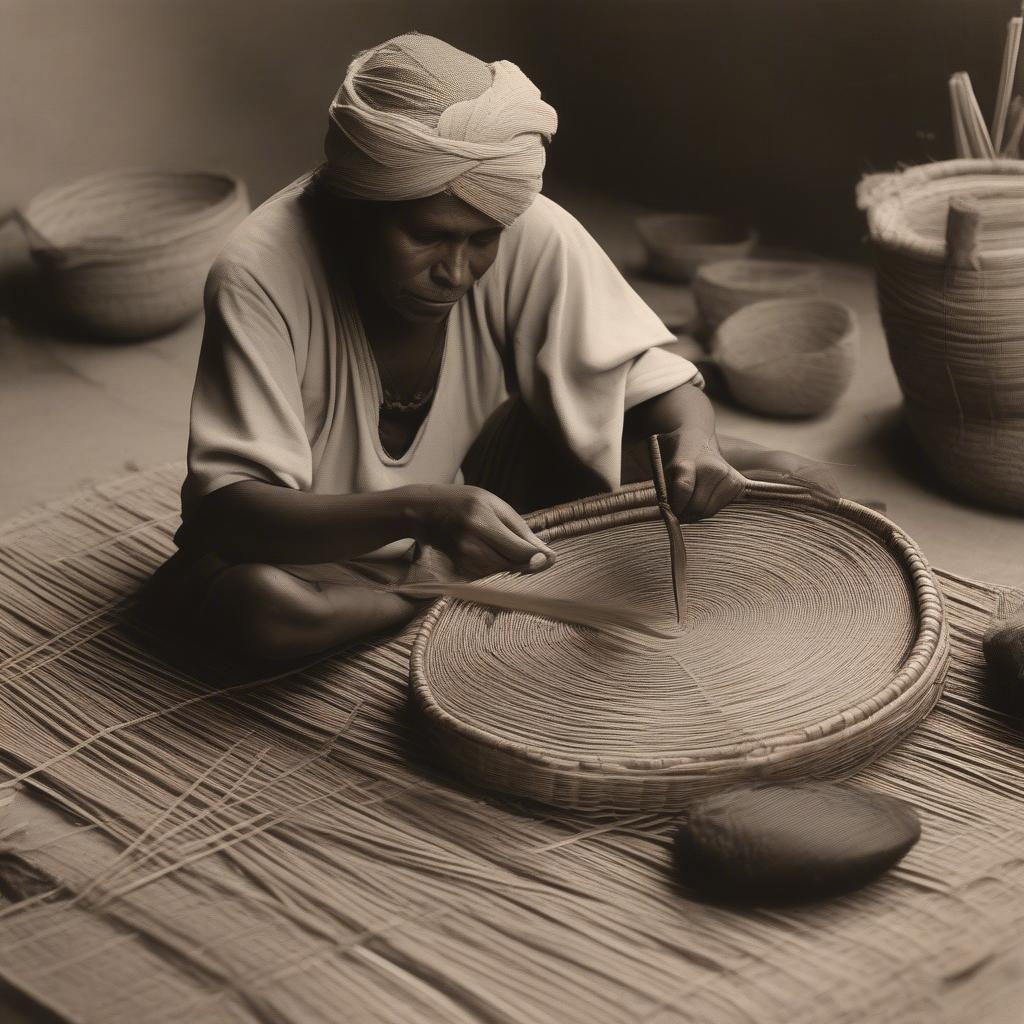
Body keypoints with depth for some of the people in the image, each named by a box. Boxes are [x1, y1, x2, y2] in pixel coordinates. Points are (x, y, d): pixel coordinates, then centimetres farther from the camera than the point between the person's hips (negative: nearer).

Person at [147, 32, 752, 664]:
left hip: (473, 493, 3)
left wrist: (695, 442, -39)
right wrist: (416, 511, -53)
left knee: (647, 446, -19)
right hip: (320, 539, -2)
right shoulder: (259, 277, -31)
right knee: (263, 608, -37)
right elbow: (228, 512, -37)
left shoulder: (531, 236, -22)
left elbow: (656, 377, -14)